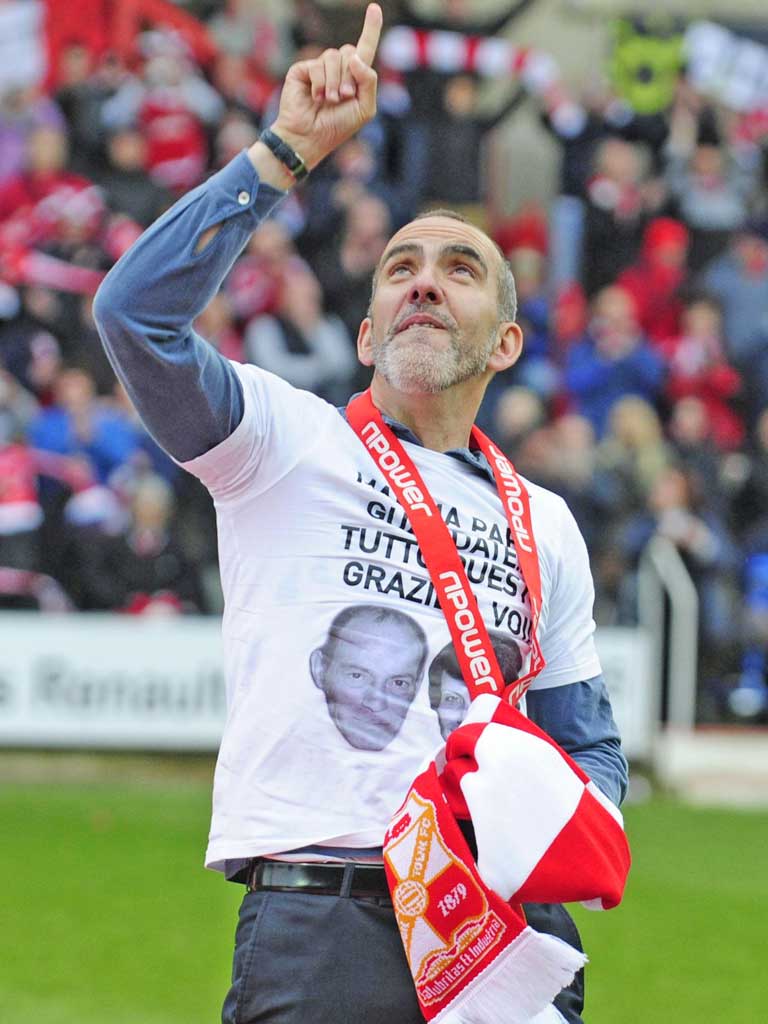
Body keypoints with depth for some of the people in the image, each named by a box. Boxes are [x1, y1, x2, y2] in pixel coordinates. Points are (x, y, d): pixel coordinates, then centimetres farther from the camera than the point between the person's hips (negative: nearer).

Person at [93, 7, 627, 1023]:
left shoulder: (544, 524, 21)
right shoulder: (290, 442, 8)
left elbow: (589, 742, 24)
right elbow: (135, 311, -9)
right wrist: (289, 148, -7)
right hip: (323, 918, -4)